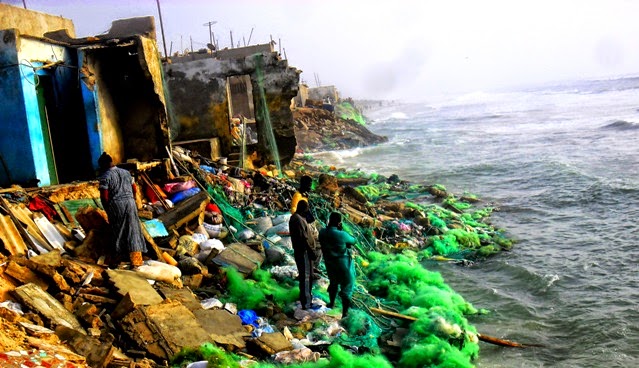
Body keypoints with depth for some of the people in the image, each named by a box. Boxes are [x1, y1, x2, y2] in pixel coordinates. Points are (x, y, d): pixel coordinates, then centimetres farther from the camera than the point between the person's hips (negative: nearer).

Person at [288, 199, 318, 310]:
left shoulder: (295, 217, 11)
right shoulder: (298, 219, -21)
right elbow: (303, 238, -24)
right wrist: (311, 251, -21)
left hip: (299, 251, 11)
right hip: (304, 252, -11)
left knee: (303, 275, 23)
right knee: (306, 277, -5)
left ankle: (303, 296, 38)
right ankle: (307, 303, -1)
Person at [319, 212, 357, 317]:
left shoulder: (322, 232, -14)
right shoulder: (341, 235, -28)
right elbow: (353, 241, -10)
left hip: (329, 263, 6)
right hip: (343, 264, -6)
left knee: (333, 282, 29)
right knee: (346, 287, 9)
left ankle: (331, 303, 48)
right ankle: (345, 312, 14)